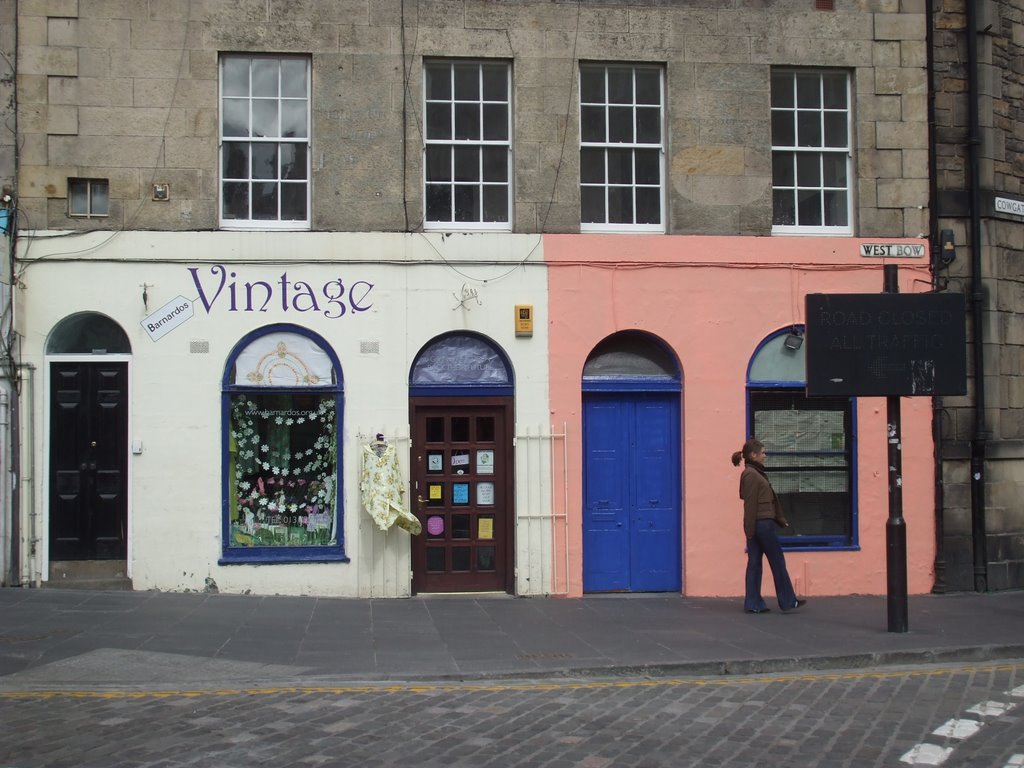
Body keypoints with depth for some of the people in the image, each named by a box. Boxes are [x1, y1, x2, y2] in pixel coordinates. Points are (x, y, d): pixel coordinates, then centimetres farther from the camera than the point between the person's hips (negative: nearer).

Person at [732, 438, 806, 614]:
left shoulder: (753, 473, 14)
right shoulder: (752, 475, -15)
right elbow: (751, 503, -18)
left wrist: (780, 519, 21)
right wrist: (750, 530, -19)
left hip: (756, 525, 9)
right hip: (762, 524, -9)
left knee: (754, 563, 7)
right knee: (778, 562, 2)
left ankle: (753, 604, 8)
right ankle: (788, 601, 10)